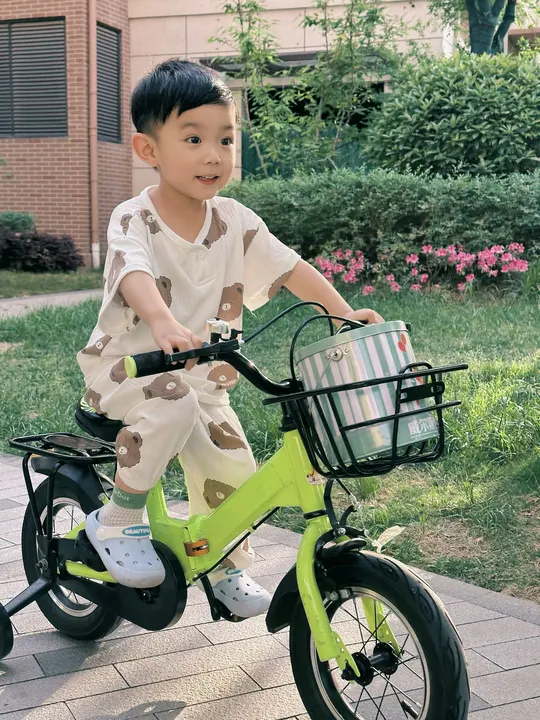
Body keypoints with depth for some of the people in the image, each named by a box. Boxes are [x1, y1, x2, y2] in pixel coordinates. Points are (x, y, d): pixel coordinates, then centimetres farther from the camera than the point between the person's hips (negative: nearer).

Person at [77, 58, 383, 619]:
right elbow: (133, 274, -37)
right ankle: (117, 518, -14)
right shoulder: (134, 219, -17)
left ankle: (227, 568, 26)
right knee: (172, 403, -36)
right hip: (127, 365, -5)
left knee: (233, 472, -5)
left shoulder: (235, 222, -3)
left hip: (202, 377, 5)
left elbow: (289, 267, 0)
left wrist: (344, 313, -12)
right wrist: (162, 321, -58)